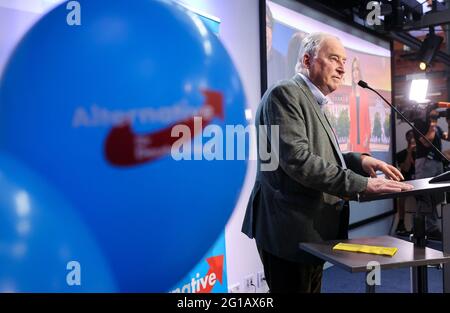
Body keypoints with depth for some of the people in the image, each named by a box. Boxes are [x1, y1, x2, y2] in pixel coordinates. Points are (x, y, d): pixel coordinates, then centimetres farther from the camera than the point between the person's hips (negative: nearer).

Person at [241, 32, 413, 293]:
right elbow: (296, 158, -25)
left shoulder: (312, 101, 18)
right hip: (290, 231, -10)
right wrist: (362, 183, -23)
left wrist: (359, 160, 1)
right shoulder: (285, 93, -13)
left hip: (312, 231, 10)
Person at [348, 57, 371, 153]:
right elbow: (351, 120, 7)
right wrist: (349, 141, 4)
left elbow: (368, 118, 3)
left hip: (363, 141, -2)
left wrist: (368, 136, -7)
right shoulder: (351, 96, 6)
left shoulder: (365, 95, 0)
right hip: (353, 141, 2)